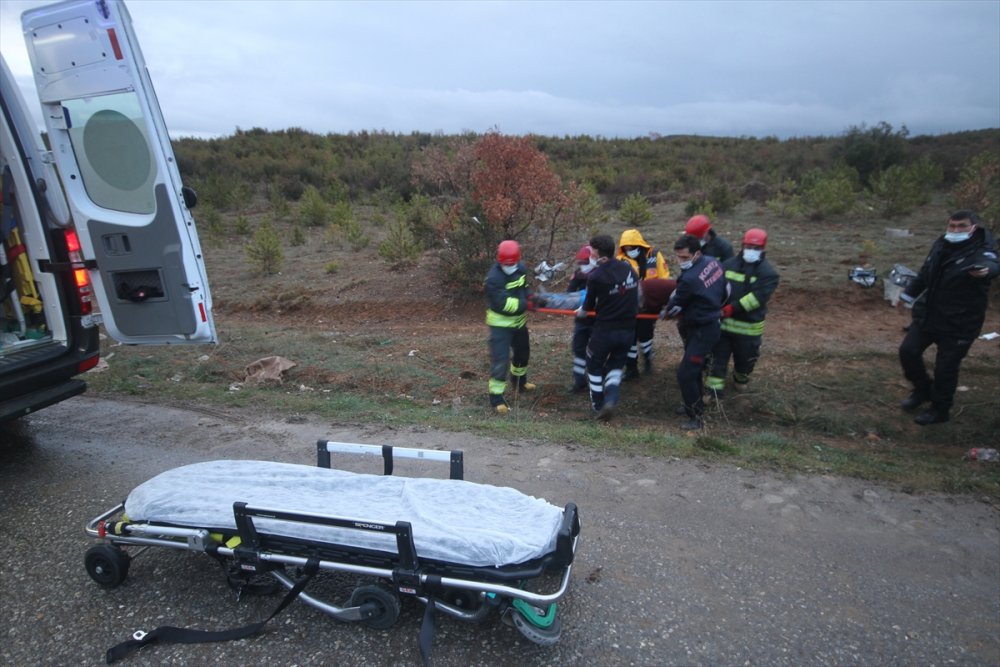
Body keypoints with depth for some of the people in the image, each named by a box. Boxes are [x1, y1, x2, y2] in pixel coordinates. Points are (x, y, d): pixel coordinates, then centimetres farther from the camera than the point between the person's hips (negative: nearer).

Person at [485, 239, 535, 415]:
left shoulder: (521, 269, -3)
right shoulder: (494, 278, -27)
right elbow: (503, 304, -32)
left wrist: (529, 297, -8)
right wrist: (525, 304, -28)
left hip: (518, 321, 8)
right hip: (500, 324, -8)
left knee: (523, 352, 24)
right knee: (500, 359, -12)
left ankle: (519, 382, 50)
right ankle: (496, 397, -3)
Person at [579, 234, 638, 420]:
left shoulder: (596, 276, -16)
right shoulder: (629, 269, 1)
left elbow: (588, 306, -4)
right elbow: (634, 298, 11)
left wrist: (581, 312, 17)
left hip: (605, 329, -5)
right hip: (628, 330, 5)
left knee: (594, 366, 17)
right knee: (615, 366, 20)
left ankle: (597, 404, 25)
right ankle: (611, 400, -1)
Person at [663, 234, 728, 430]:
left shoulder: (690, 279, -28)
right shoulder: (714, 262, -1)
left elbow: (676, 304, -10)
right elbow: (725, 290, 12)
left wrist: (666, 312, 11)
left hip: (702, 331, -10)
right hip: (712, 323, 10)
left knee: (685, 374, -6)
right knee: (693, 369, 22)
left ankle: (696, 417, 4)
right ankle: (695, 405, 37)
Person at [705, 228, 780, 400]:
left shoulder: (769, 273, -8)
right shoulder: (728, 264, 2)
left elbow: (757, 297, -20)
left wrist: (733, 308, -28)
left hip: (748, 326, -1)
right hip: (723, 322, 2)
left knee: (745, 359, 17)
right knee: (718, 358, 3)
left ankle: (740, 381, 47)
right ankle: (713, 392, 10)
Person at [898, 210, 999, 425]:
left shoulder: (980, 252, -16)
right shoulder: (941, 245, 3)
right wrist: (909, 294, 28)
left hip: (959, 323, -6)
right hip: (927, 314, 6)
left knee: (946, 367, 0)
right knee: (908, 351, 7)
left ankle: (940, 409, 20)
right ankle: (923, 390, 31)